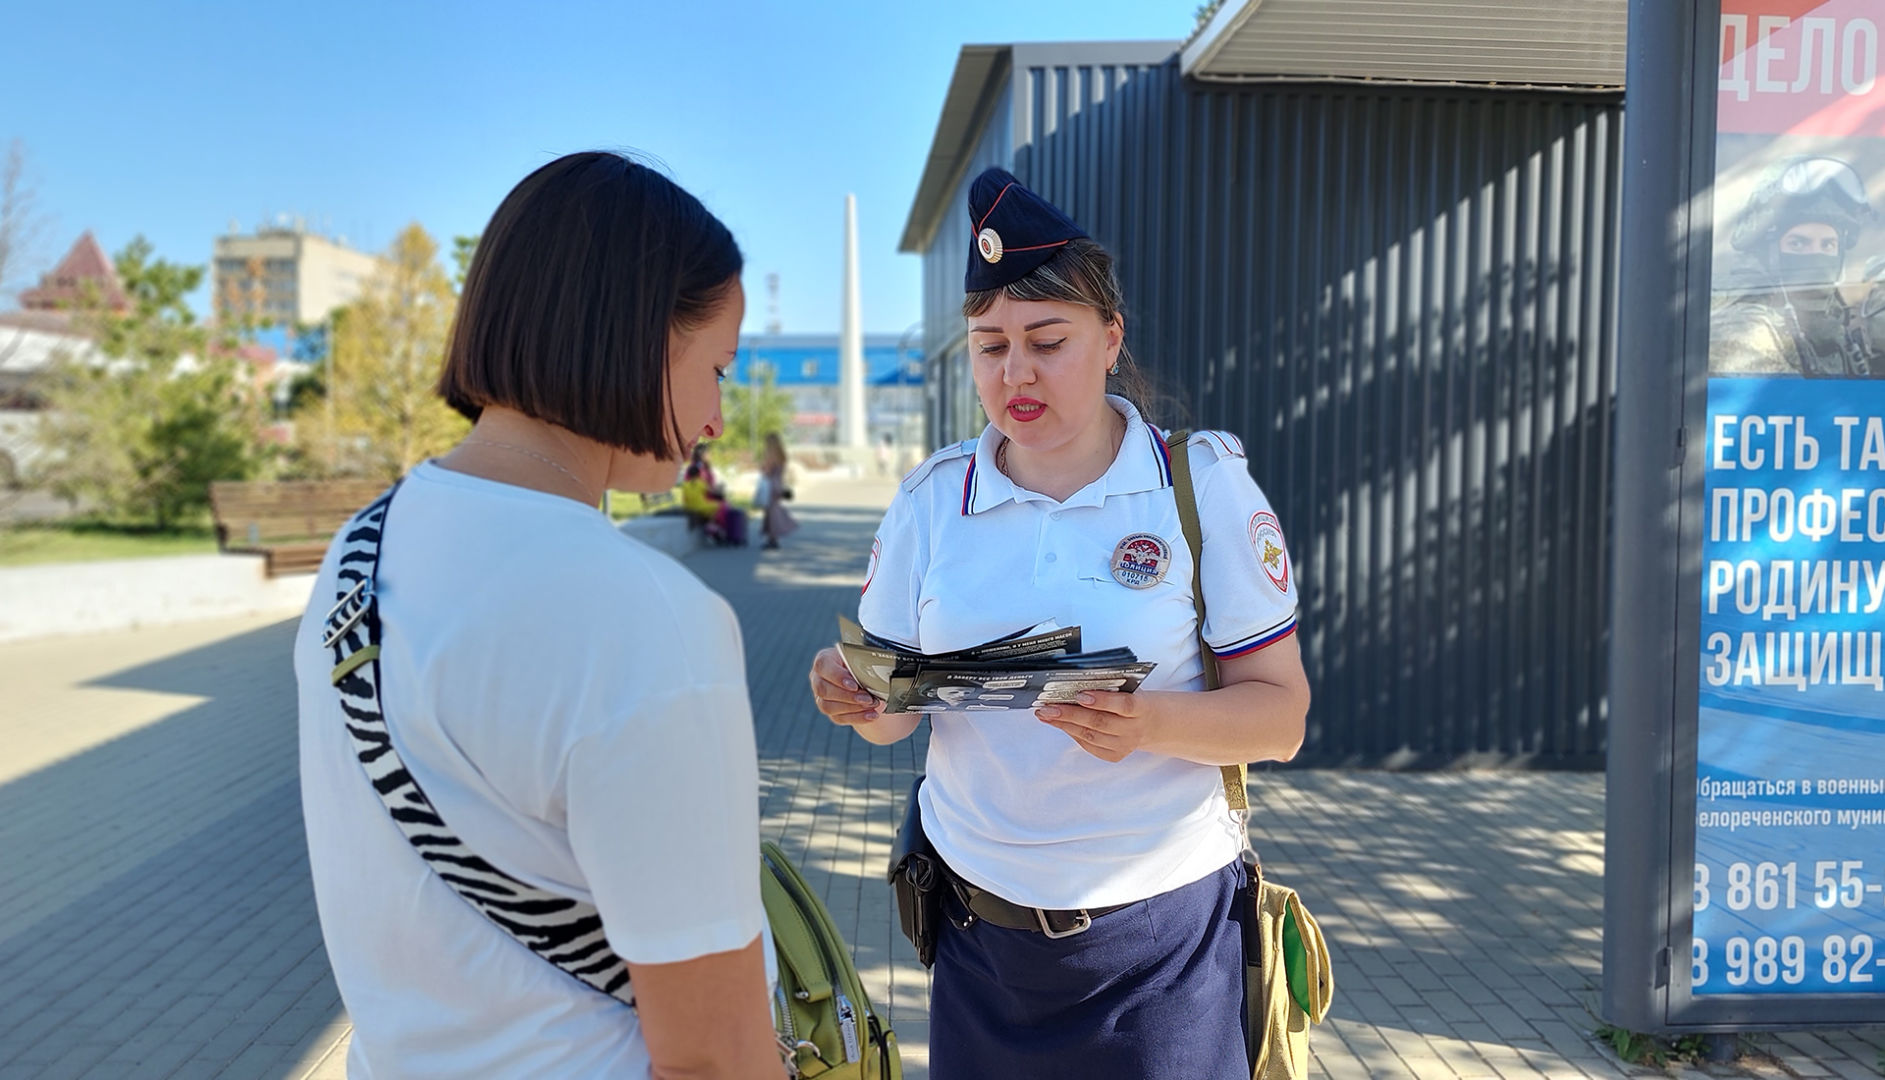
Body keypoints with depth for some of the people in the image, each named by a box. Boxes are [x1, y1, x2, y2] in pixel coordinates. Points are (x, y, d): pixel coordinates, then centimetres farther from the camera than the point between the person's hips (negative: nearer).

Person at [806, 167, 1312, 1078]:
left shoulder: (1205, 484, -7)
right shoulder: (932, 499, 1)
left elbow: (1279, 714, -8)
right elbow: (895, 711, 5)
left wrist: (1149, 723, -27)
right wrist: (857, 698, -17)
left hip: (1159, 930, -2)